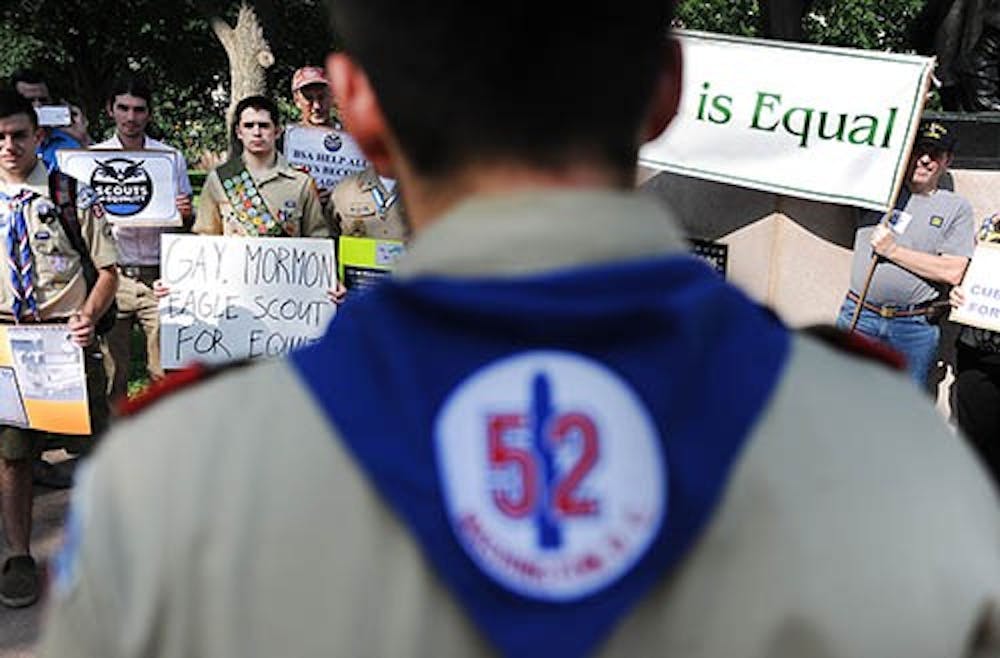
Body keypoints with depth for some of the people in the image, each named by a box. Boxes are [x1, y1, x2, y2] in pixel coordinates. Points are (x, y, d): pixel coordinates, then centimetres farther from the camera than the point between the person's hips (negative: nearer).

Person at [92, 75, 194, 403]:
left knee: (166, 372, -1)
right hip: (111, 276, 0)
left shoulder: (171, 157, 9)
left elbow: (187, 221, 11)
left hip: (160, 276, 0)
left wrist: (186, 213, -12)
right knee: (112, 372, 3)